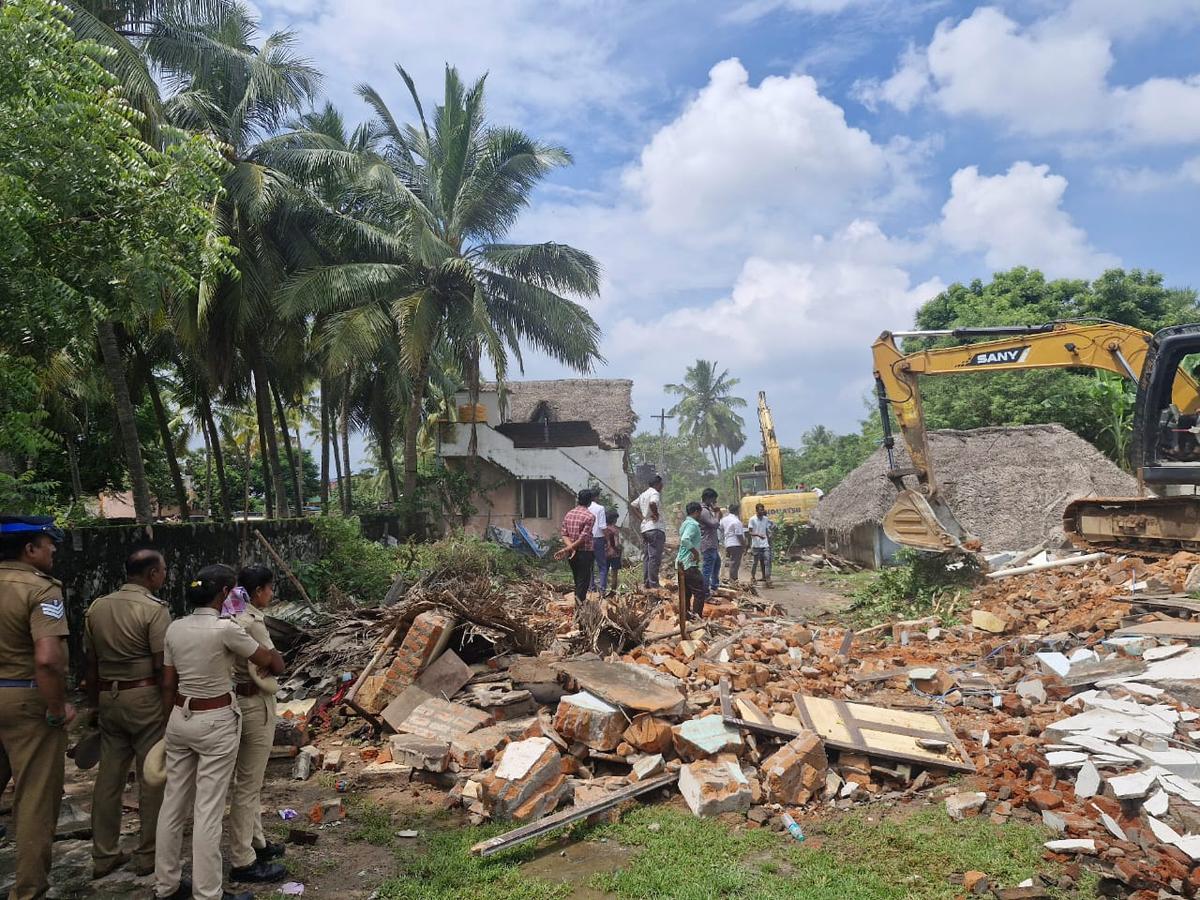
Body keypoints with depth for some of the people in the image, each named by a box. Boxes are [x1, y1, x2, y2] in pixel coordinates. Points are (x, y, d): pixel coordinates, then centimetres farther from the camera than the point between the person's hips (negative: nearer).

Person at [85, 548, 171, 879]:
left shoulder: (96, 608, 5)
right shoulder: (154, 609, -14)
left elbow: (91, 665, 11)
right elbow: (163, 667, -16)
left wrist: (94, 705, 21)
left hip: (108, 698, 6)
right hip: (145, 699, -6)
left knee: (109, 775, 14)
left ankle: (103, 855, 22)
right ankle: (148, 854, 14)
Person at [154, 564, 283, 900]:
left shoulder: (174, 629, 1)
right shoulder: (225, 629, -18)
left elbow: (168, 685, 8)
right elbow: (270, 661, -8)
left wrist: (171, 723, 18)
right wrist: (278, 661, 15)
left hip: (180, 719, 7)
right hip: (216, 723, -7)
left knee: (173, 803, 15)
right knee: (208, 810, 0)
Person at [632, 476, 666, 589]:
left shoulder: (643, 494, 16)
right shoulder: (655, 493, -11)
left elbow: (633, 505, 24)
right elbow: (652, 503, -32)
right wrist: (656, 514, -17)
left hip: (644, 528, 9)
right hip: (656, 528, -9)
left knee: (646, 557, 11)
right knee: (654, 557, -6)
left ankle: (645, 583, 13)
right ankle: (653, 584, -6)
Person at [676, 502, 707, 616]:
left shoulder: (685, 523, 16)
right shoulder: (693, 524, -15)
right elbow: (685, 540, -31)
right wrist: (695, 552, -21)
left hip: (681, 564, 10)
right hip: (689, 565, -10)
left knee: (686, 593, 14)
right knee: (700, 592, -5)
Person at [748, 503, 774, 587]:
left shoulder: (766, 519, 9)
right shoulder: (752, 519, -5)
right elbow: (750, 532, -8)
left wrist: (769, 542, 14)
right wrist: (758, 535, -25)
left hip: (765, 545, 3)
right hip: (756, 545, -3)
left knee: (767, 562, -5)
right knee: (754, 562, 6)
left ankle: (768, 580, -8)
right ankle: (752, 577, 23)